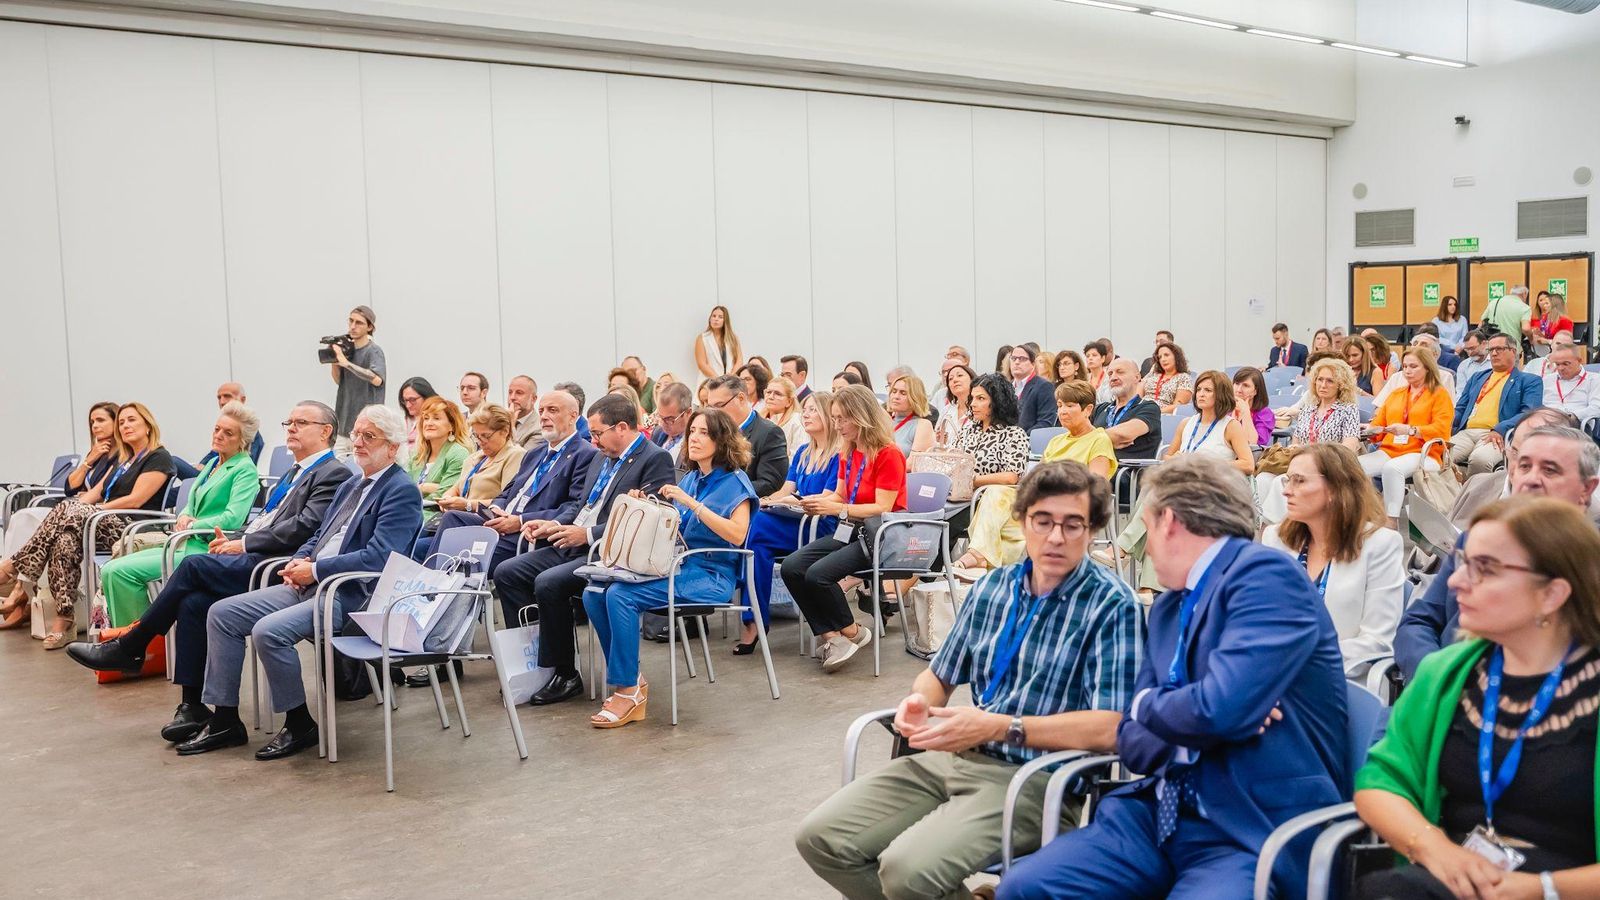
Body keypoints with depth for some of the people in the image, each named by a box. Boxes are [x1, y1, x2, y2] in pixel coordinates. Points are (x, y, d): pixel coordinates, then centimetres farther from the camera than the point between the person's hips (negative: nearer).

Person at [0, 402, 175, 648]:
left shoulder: (158, 458, 1)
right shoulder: (123, 459, 28)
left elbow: (135, 501, -9)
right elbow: (97, 491, 19)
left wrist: (97, 509, -10)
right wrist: (78, 506, -1)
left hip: (132, 529, -7)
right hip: (108, 523, 7)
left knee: (66, 511, -29)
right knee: (65, 539, -27)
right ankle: (64, 621, -35)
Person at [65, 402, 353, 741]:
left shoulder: (334, 475, -4)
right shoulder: (294, 473, 27)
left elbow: (304, 527, -16)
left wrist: (243, 544, -11)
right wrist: (235, 540, 5)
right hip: (252, 560, 8)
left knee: (194, 565, -21)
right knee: (192, 602, -15)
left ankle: (128, 648, -6)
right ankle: (192, 705, -11)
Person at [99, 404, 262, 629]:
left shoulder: (245, 469, -7)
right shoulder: (213, 463, 20)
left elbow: (232, 519, -17)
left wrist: (191, 526, -9)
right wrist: (184, 517, 0)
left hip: (205, 551, -9)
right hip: (186, 544, 9)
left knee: (122, 571, -17)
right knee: (110, 570, -4)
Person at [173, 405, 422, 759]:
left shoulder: (402, 491, -9)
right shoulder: (350, 486, 21)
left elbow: (377, 557, -20)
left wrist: (315, 570, -17)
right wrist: (298, 561, 2)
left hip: (351, 596, -10)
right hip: (310, 584, 10)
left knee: (269, 631, -28)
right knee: (221, 614, 2)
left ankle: (300, 725, -8)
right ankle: (225, 720, 7)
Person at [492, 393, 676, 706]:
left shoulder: (655, 460, -10)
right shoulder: (603, 458, 18)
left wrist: (588, 534, -22)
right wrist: (554, 525, 4)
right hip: (571, 545, 9)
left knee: (549, 583, -28)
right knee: (506, 573, -3)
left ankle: (564, 675, -12)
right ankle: (531, 656, 4)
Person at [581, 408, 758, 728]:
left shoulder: (734, 482, -3)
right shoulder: (690, 478, 18)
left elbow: (737, 534, -18)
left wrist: (692, 503, -20)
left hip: (711, 575, -7)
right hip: (675, 566, 7)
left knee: (620, 595, -27)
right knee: (594, 593, -13)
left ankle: (629, 689, -17)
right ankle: (629, 678, -6)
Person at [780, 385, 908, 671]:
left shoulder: (888, 455, -13)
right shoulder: (847, 453, 12)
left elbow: (882, 508, -18)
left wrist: (837, 509, -26)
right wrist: (819, 503, -7)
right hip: (849, 530, 8)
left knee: (818, 573, -27)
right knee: (791, 567, -14)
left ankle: (851, 633, -4)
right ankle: (829, 637, -13)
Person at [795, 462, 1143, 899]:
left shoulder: (1112, 606, -9)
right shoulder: (991, 588, 12)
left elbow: (1110, 727, -18)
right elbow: (939, 675, 22)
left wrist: (998, 727, -24)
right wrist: (919, 700, -3)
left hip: (1035, 778, -7)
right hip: (948, 759, 7)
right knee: (820, 838, -6)